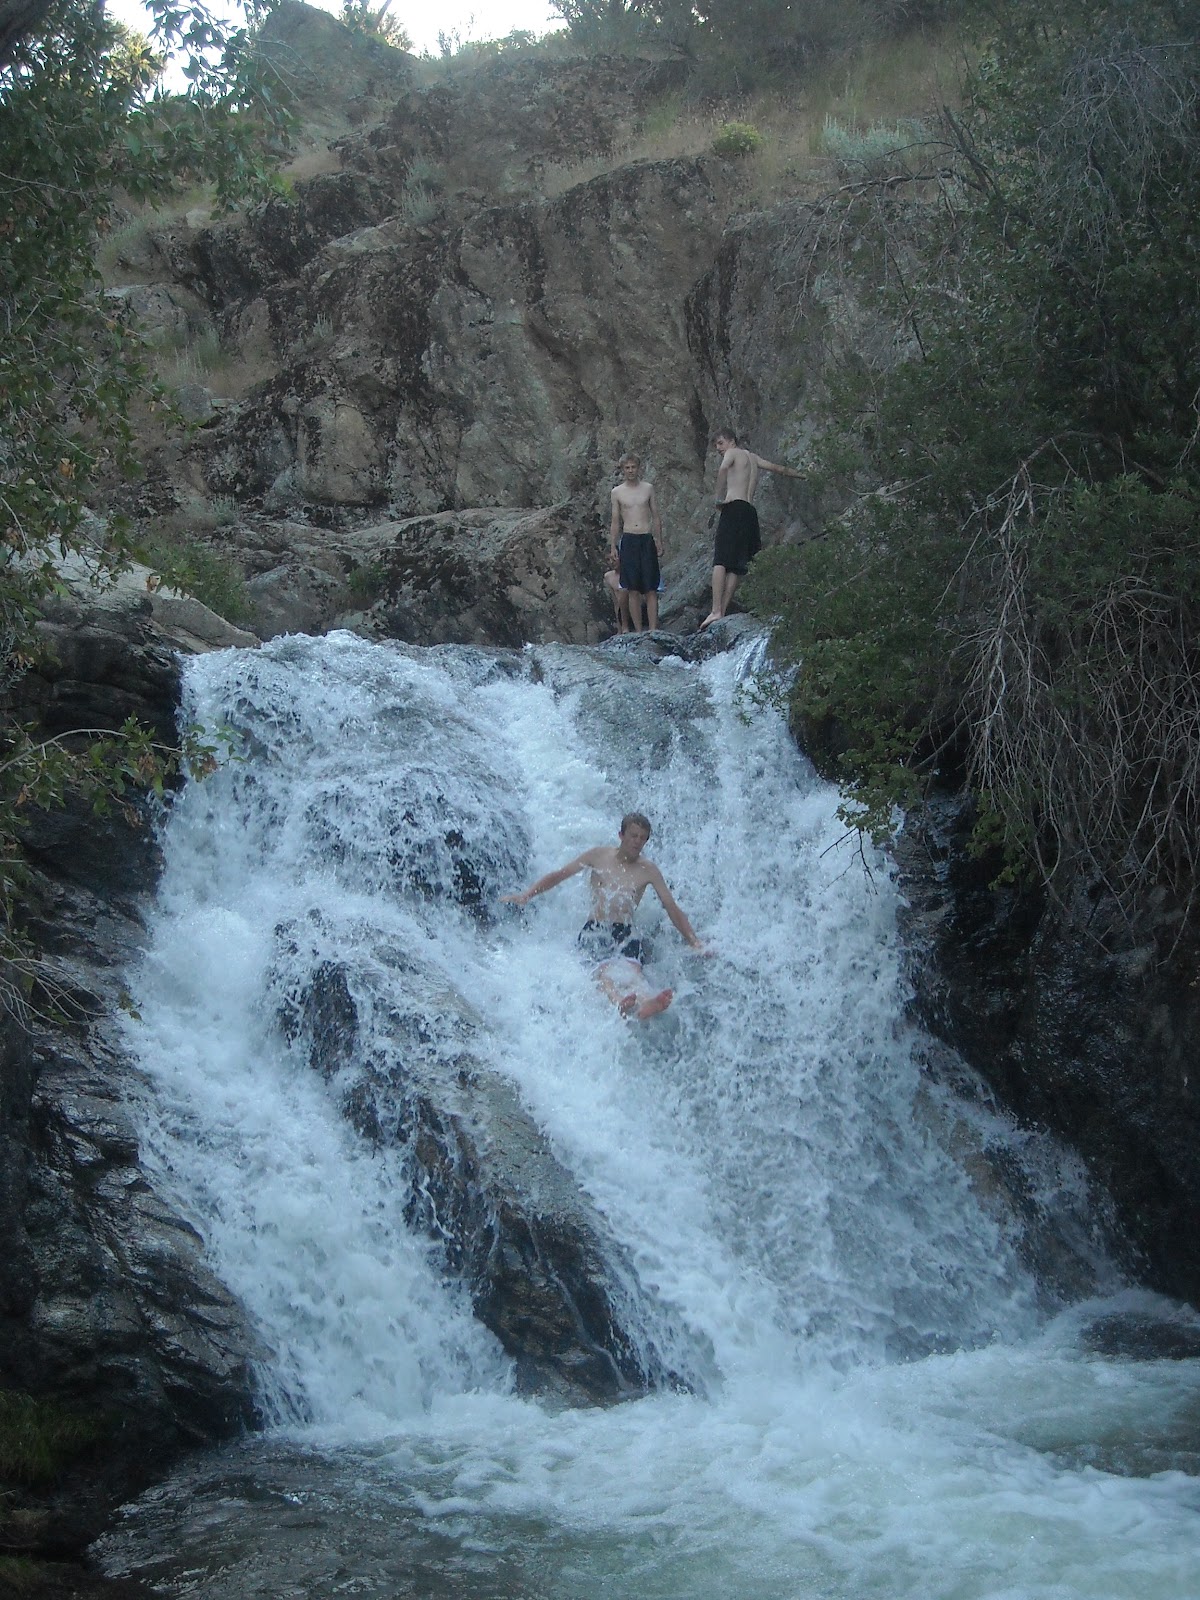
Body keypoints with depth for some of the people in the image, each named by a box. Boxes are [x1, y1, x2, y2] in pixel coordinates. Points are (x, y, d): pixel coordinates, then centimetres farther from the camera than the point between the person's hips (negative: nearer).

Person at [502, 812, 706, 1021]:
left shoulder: (648, 871, 13)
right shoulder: (599, 856, 14)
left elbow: (672, 909, 13)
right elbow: (559, 875, 20)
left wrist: (695, 943, 6)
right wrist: (526, 895, 11)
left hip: (626, 934, 0)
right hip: (594, 931, 0)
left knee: (632, 968, -37)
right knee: (605, 967, -37)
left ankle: (645, 1003, -71)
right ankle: (621, 1004, -71)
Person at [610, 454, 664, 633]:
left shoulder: (648, 488, 8)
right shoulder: (617, 492, 7)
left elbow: (656, 517, 10)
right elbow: (615, 522, 9)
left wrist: (659, 542, 4)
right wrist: (613, 547, 2)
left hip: (647, 540, 0)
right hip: (628, 540, 0)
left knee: (651, 589, -4)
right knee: (633, 590, -2)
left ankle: (653, 630, -5)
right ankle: (638, 630, 2)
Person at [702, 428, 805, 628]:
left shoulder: (733, 453, 7)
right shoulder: (752, 458, 27)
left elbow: (723, 470, -16)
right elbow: (780, 469, 37)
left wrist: (719, 497, -11)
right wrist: (805, 475, 50)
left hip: (734, 508, -8)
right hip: (750, 512, 8)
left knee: (720, 561, -16)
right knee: (736, 566, 3)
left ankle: (716, 611, -28)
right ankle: (722, 610, -6)